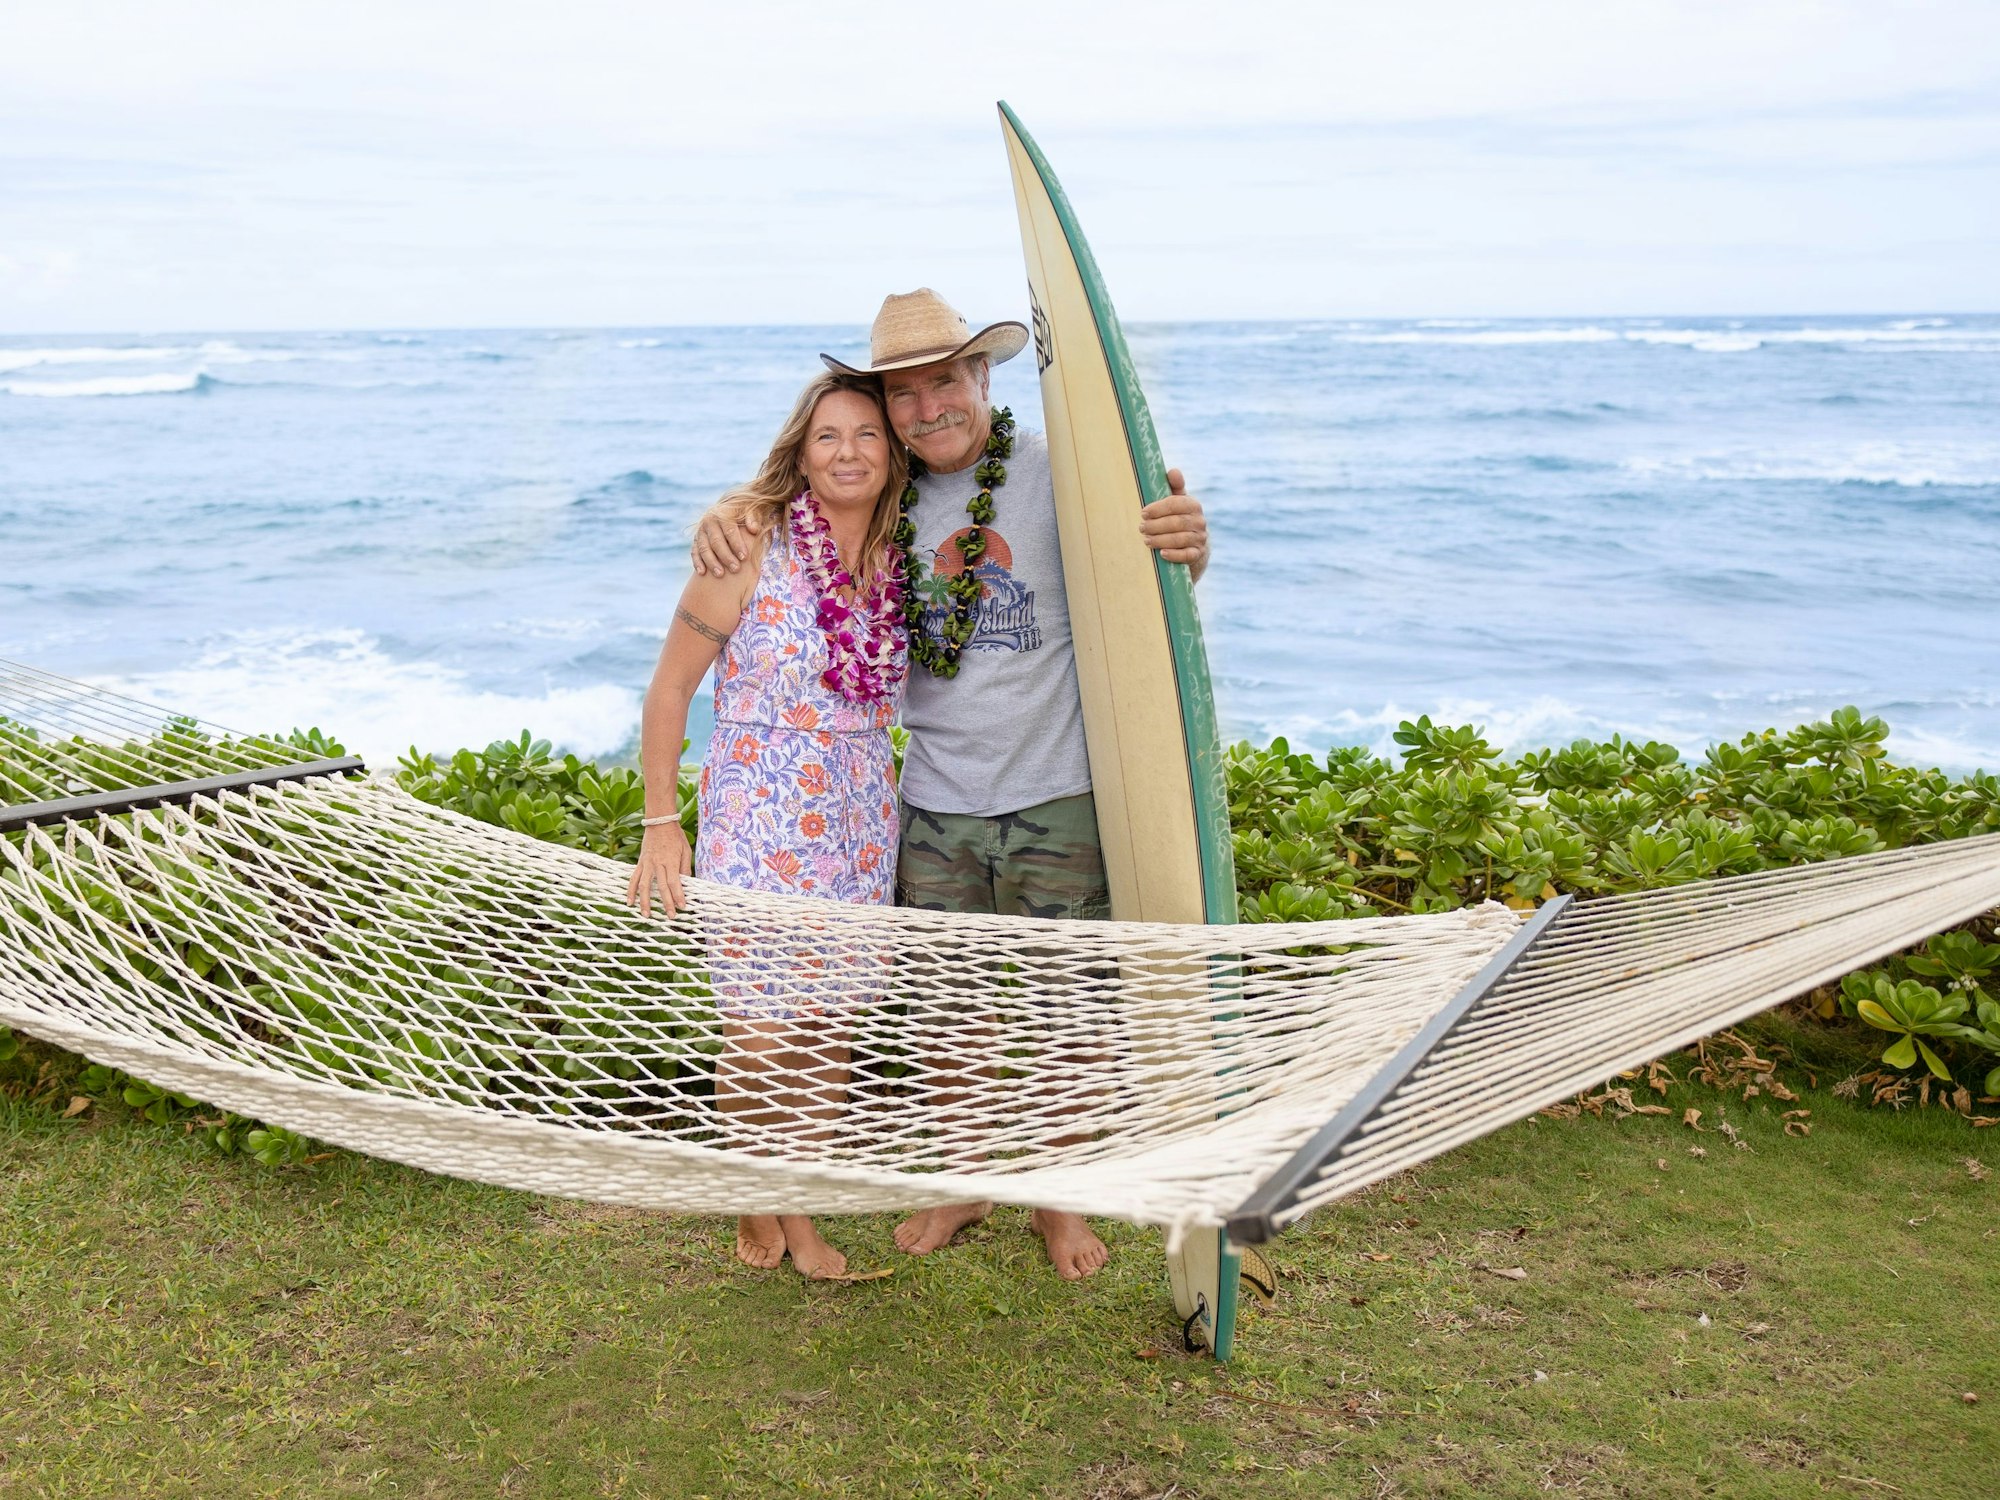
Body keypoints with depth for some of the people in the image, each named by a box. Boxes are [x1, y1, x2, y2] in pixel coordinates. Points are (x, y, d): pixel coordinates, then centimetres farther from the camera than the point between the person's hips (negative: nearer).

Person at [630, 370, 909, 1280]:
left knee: (826, 1026, 10)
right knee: (757, 1028, 1)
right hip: (756, 818, -4)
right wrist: (661, 824, -8)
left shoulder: (899, 556, 2)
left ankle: (802, 1211, 26)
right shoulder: (755, 546, -11)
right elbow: (671, 685, -7)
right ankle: (755, 1207, 25)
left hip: (860, 821, 4)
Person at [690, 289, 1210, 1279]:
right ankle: (962, 1187, 33)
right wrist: (725, 517, -11)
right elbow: (780, 501, 13)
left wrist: (1186, 546, -36)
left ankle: (1059, 1203, 27)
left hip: (1053, 800, -3)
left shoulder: (1056, 475, -9)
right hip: (934, 806, 3)